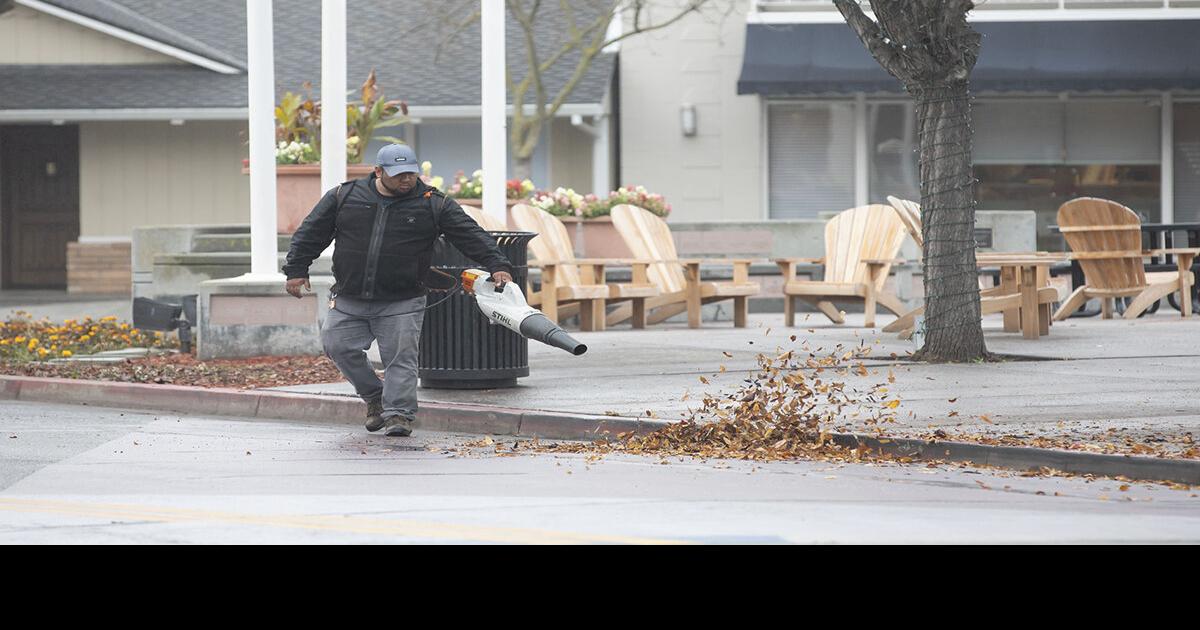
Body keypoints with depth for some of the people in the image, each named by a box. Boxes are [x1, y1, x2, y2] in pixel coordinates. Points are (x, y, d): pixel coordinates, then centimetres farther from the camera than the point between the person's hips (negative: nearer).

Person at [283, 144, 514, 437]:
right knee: (337, 345, 0)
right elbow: (311, 234, 9)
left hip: (402, 304, -2)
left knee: (400, 358, -6)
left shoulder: (434, 204, -2)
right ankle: (374, 396, 18)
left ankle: (398, 413, 3)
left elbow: (472, 236, -5)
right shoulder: (343, 197, 2)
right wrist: (296, 269, 4)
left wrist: (497, 265, -17)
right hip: (348, 301, 2)